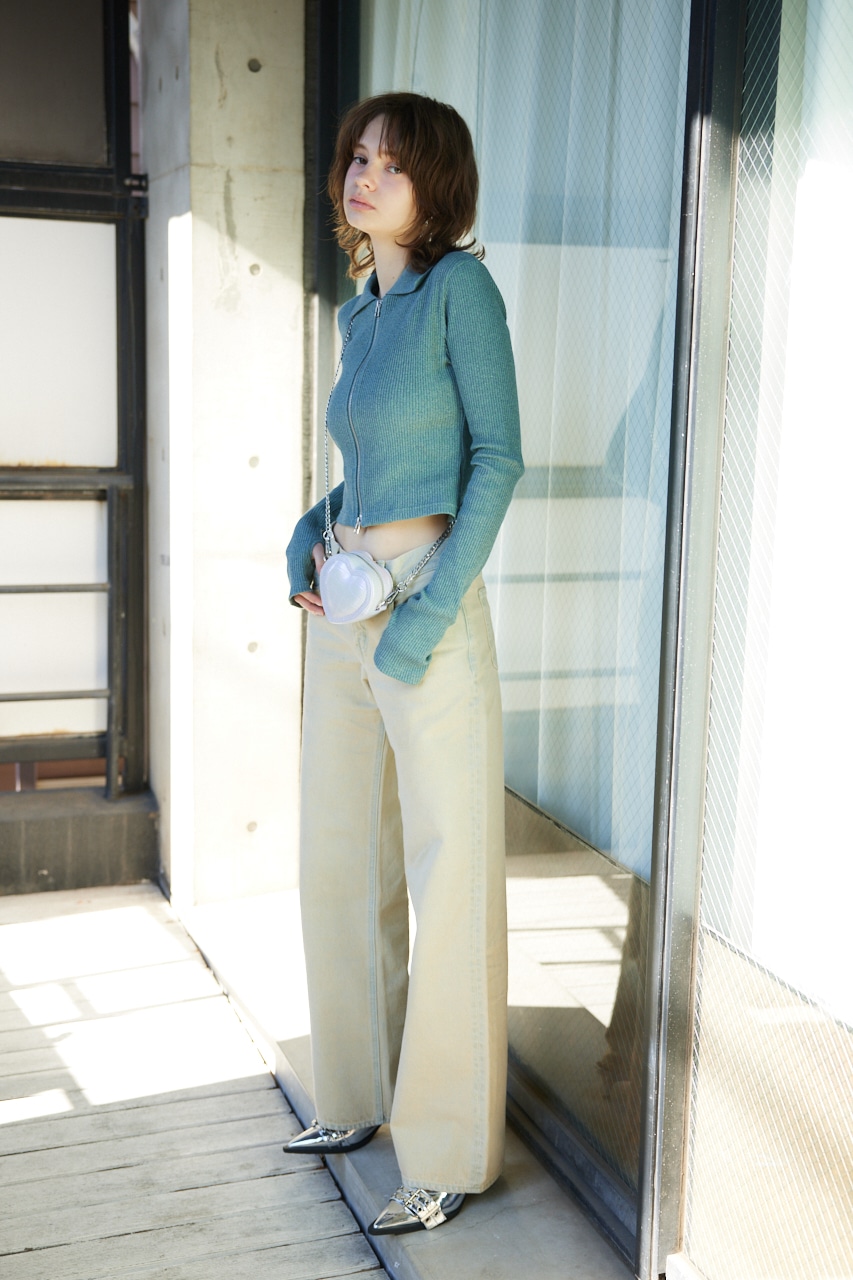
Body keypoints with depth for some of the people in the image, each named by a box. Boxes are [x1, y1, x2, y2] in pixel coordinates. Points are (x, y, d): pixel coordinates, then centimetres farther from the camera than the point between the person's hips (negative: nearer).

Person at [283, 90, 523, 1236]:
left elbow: (498, 454, -11)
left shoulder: (458, 285, -6)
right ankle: (360, 1099, 32)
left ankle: (452, 1154, 11)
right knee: (342, 863, 14)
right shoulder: (360, 314, 15)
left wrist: (431, 610, -17)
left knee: (449, 879, -1)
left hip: (428, 602, -8)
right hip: (343, 610, 8)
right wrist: (309, 536, 5)